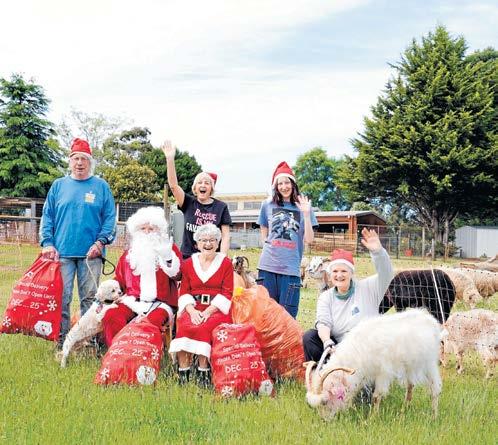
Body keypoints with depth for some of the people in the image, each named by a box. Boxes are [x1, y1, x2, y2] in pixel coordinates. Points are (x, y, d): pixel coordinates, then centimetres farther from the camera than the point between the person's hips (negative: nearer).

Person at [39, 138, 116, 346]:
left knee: (89, 298, 4)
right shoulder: (59, 185, 11)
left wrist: (101, 242, -9)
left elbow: (110, 217, 3)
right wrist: (47, 243, -3)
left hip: (91, 253, -1)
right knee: (61, 298, 1)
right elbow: (47, 217, 9)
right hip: (61, 252, 1)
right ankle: (61, 341, 11)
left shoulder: (101, 186, 6)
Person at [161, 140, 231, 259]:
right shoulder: (189, 203, 8)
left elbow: (225, 236, 2)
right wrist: (170, 159, -17)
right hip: (187, 258, 1)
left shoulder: (221, 207, 4)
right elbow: (173, 185, -6)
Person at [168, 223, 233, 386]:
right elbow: (184, 292, 9)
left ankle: (203, 372, -25)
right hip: (193, 309, 2)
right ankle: (183, 372, -28)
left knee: (203, 327, -32)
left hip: (217, 310, -2)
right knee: (184, 326, -30)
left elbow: (226, 293, 0)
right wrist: (192, 310, -11)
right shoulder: (188, 264, 16)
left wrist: (208, 311, -13)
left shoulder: (225, 263, 8)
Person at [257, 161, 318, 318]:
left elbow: (309, 239, -1)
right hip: (267, 267, 1)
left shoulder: (303, 207, 5)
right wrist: (270, 248, 4)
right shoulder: (268, 205, 8)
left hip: (291, 269, -1)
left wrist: (306, 214, -10)